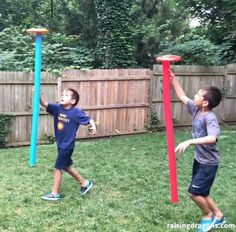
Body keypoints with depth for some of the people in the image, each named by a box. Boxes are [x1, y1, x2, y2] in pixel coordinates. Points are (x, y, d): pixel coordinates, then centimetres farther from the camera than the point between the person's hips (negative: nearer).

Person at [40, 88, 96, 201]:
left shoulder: (76, 112, -17)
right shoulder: (57, 108, -3)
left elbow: (88, 119, -10)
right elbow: (44, 104, -13)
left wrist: (93, 126, -28)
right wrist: (39, 93, -29)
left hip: (67, 146, -7)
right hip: (60, 144, 7)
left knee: (57, 168, 0)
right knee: (66, 167, 20)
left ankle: (55, 193, 16)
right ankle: (84, 183, 37)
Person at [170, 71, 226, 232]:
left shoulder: (210, 118, -26)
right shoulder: (196, 110, -3)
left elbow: (212, 138, -43)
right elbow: (182, 96, 8)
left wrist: (189, 142, -50)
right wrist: (173, 78, 5)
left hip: (209, 163, -8)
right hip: (199, 160, 8)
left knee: (194, 192, -5)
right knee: (200, 193, 16)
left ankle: (208, 216, 21)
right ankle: (218, 216, 36)